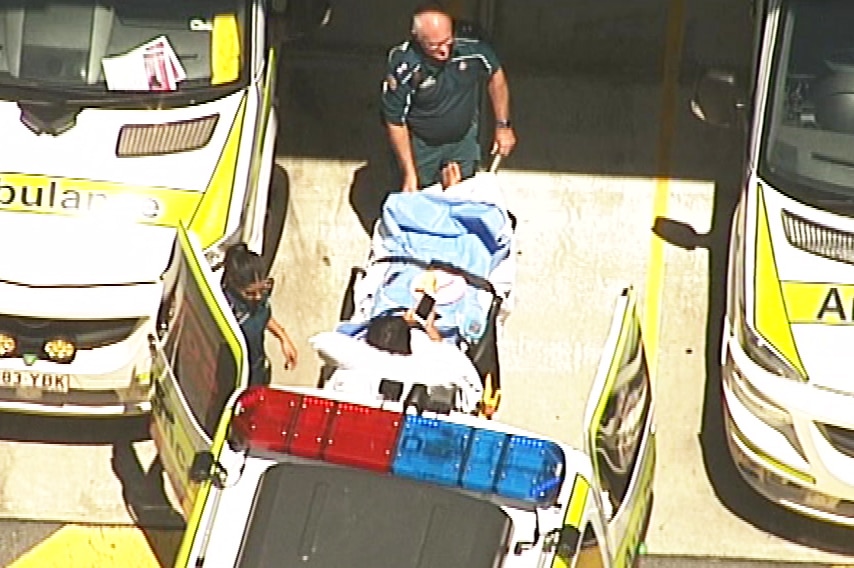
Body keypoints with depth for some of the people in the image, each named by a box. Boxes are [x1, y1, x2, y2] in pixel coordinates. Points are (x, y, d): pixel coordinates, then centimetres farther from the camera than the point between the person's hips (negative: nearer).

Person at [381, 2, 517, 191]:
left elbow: (495, 76, -3)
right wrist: (409, 173, -19)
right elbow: (395, 122, -20)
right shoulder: (403, 67, -32)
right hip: (420, 145, -3)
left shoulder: (473, 49, -26)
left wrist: (503, 126, -1)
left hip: (463, 139, 3)